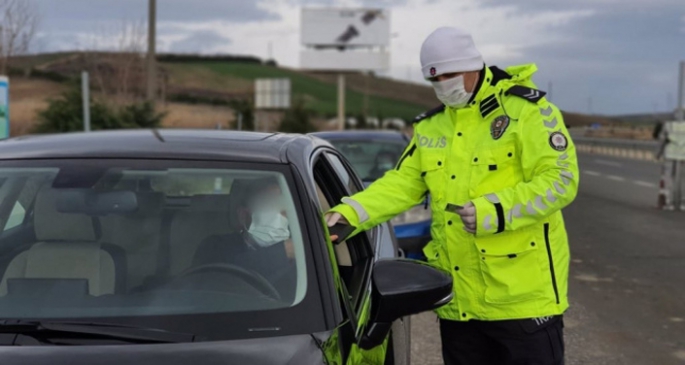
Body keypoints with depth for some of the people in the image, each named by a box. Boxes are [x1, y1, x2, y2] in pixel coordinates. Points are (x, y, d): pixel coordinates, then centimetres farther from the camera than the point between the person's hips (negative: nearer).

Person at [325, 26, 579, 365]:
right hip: (458, 299, 6)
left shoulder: (526, 109, -8)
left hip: (523, 294, -6)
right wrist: (350, 212, -6)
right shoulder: (430, 126, 12)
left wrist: (496, 211, -25)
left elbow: (560, 180, -14)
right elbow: (401, 183, 10)